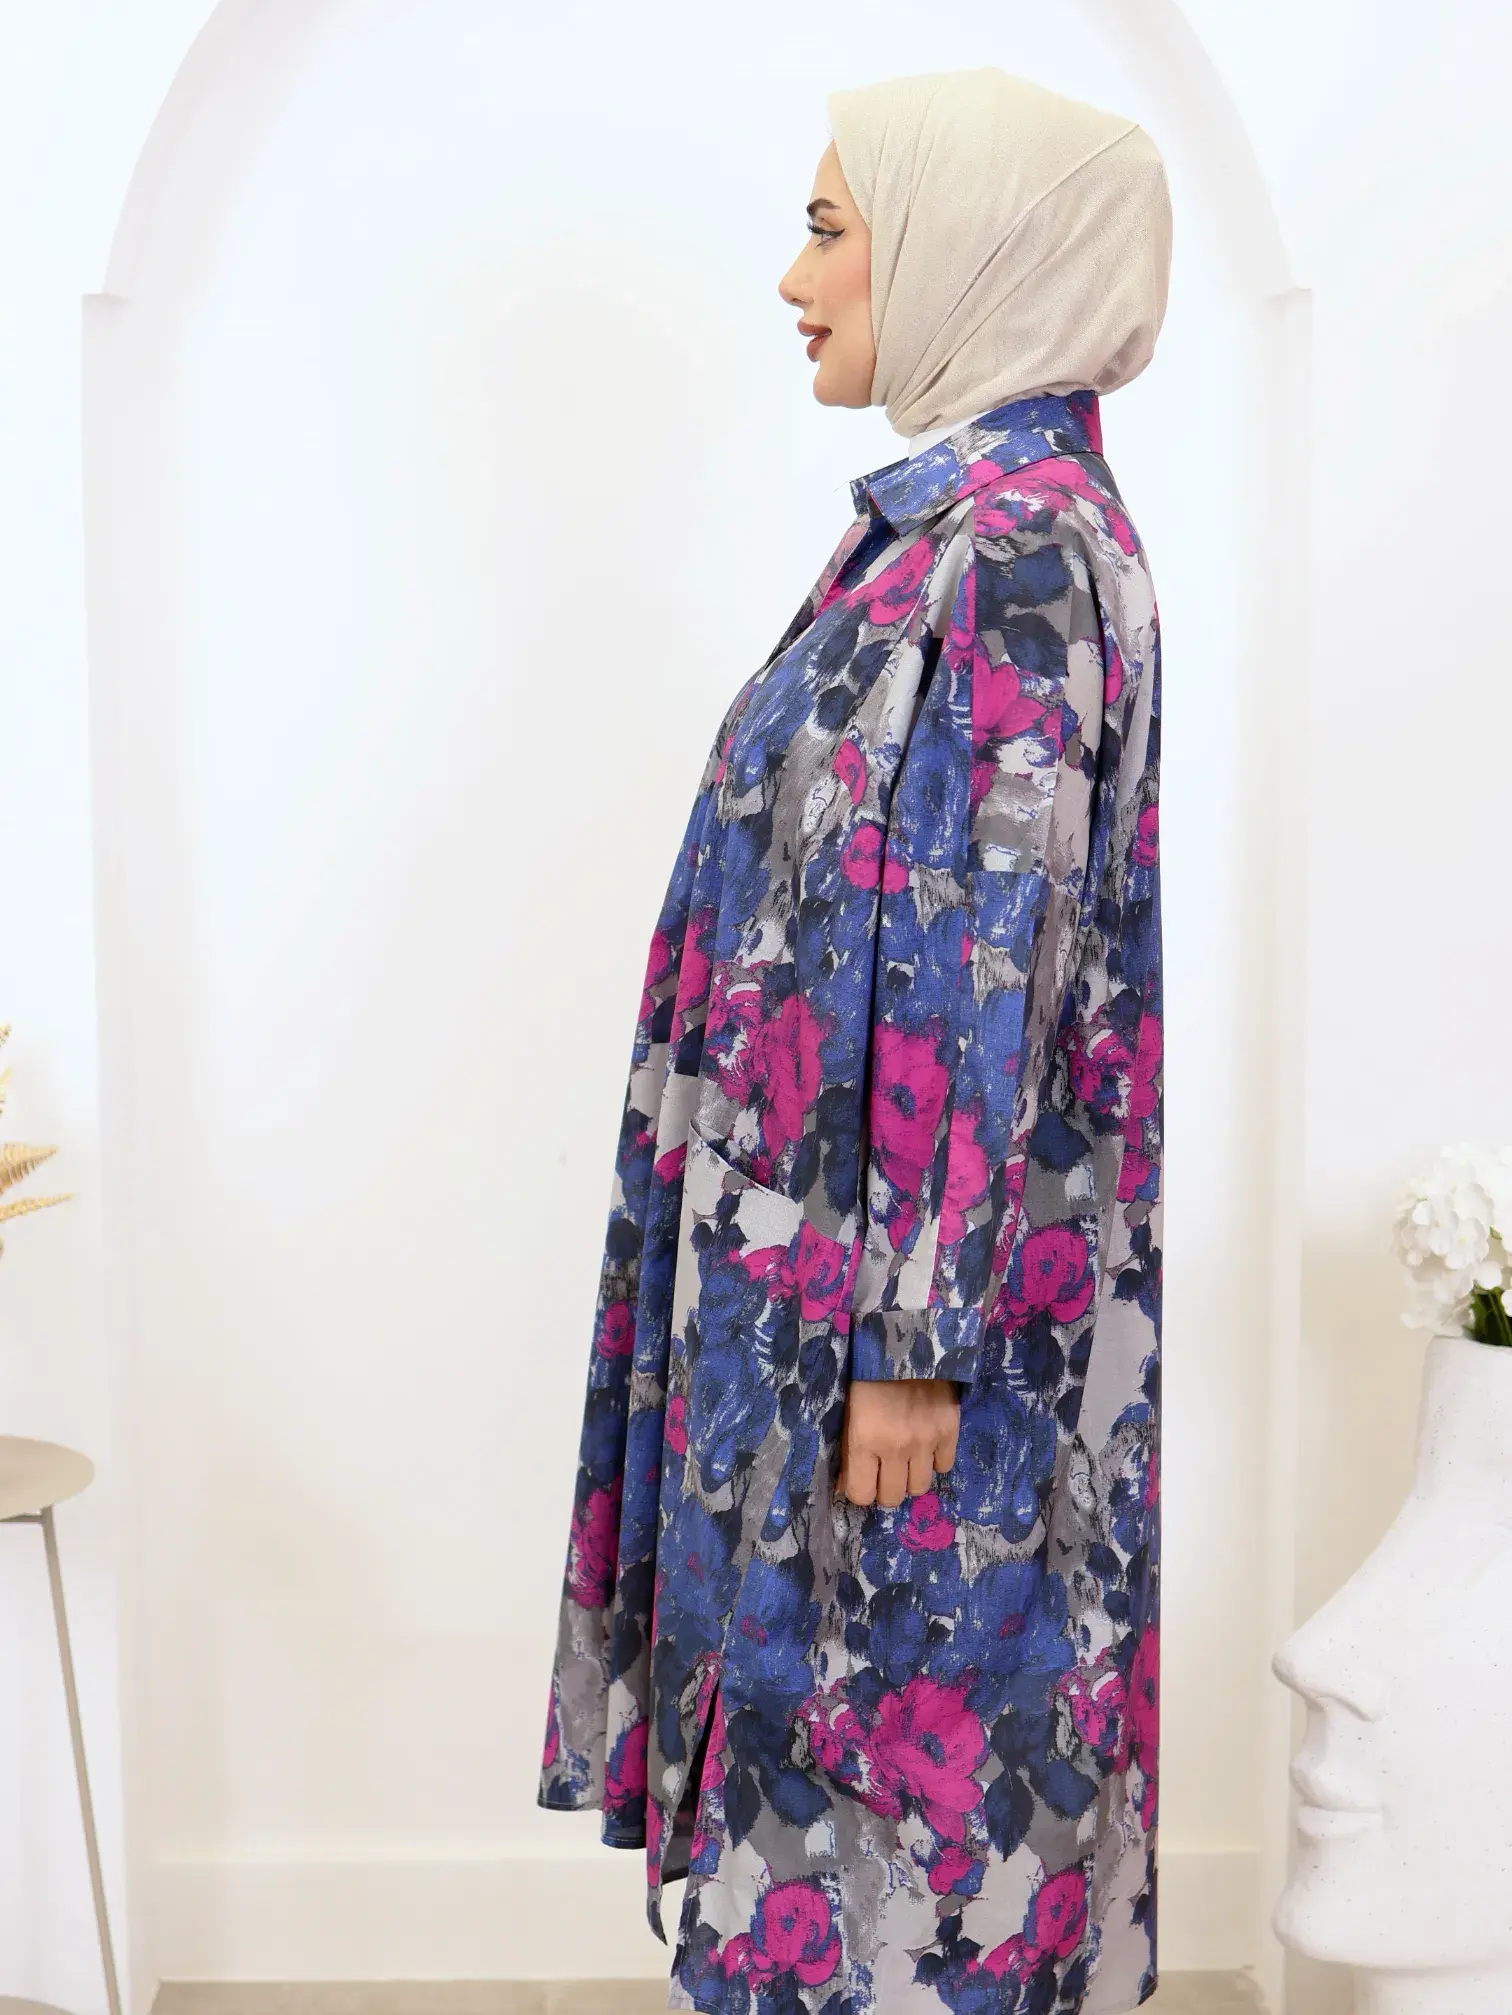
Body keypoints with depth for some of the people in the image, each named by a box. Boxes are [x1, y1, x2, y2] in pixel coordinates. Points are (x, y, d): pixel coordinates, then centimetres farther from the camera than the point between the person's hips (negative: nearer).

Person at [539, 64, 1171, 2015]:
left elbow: (984, 973, -21)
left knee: (903, 1704, 5)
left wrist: (910, 1342, -20)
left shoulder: (1007, 550, -17)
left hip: (919, 1272, -9)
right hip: (857, 1244, 9)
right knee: (870, 1686, 19)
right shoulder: (977, 518, 12)